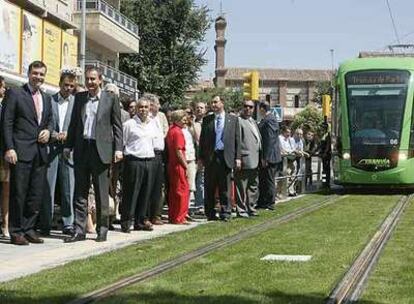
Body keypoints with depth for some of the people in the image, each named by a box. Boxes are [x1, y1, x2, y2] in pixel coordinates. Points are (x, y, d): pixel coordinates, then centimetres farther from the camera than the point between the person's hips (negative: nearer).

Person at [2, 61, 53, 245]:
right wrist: (9, 148, -14)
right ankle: (16, 232, 5)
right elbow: (7, 123, -6)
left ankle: (28, 229, 16)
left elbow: (50, 120, 25)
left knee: (36, 194, 7)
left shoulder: (46, 98, 17)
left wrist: (48, 130, 2)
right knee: (18, 193, -2)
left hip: (40, 153, 6)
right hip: (21, 152, -6)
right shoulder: (15, 94, -1)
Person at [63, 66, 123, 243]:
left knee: (102, 193, 3)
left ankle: (102, 230, 12)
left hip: (101, 149, -3)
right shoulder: (79, 98, 12)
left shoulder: (111, 99, 2)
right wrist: (68, 145, 9)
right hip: (81, 149, 3)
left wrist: (118, 148, -6)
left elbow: (117, 125, 2)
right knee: (80, 193, 4)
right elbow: (74, 122, 15)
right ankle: (79, 230, 9)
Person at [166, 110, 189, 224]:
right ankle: (179, 218, 0)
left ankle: (172, 216, 21)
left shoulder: (171, 130, 12)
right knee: (182, 190, -2)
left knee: (173, 191, 14)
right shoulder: (178, 132, -15)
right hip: (178, 165, -9)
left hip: (171, 164, 9)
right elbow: (179, 151, -19)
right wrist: (185, 166, -15)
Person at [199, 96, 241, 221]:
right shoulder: (207, 120, 9)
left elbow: (237, 139, 5)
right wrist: (201, 157, 3)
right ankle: (210, 213, 13)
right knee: (209, 188, 5)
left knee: (225, 188, 2)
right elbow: (202, 139, 9)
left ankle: (225, 213, 9)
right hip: (210, 157, 1)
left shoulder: (233, 119, 6)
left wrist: (237, 157, -2)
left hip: (226, 157, -1)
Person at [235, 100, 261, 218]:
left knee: (254, 186, 15)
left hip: (254, 161, 9)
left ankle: (251, 208, 24)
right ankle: (241, 210, 4)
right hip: (244, 160, -9)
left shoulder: (253, 122, 20)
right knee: (242, 187, -2)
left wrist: (261, 157, 17)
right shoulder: (238, 121, -8)